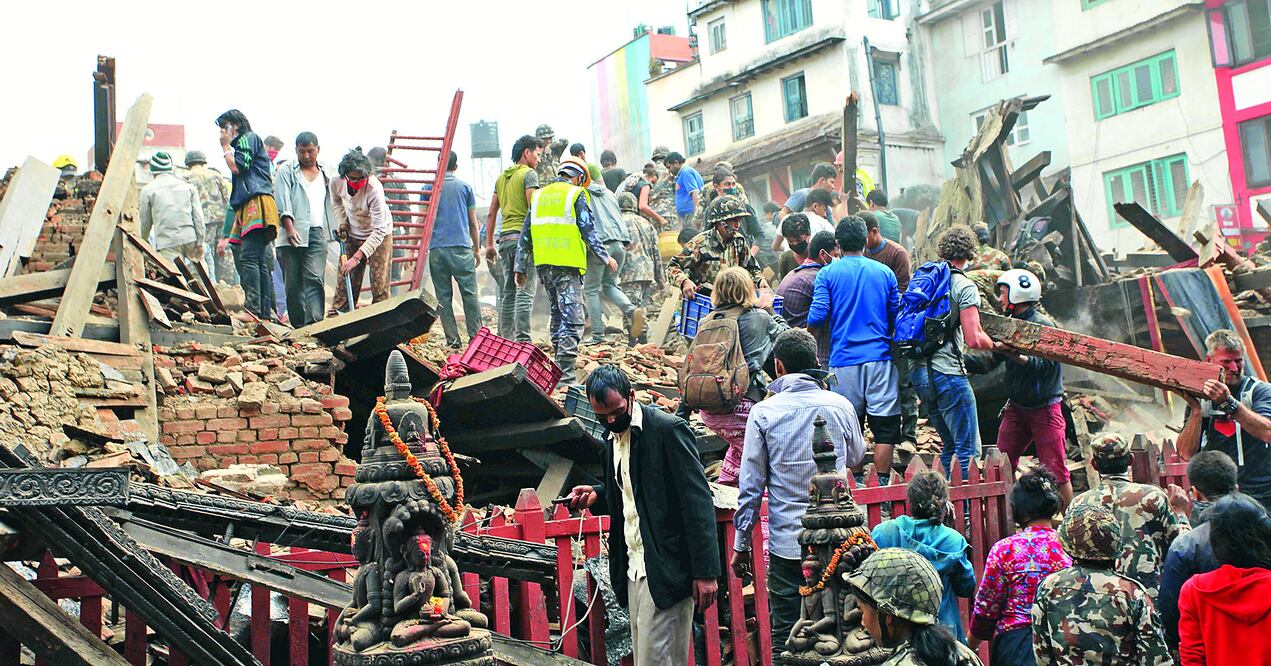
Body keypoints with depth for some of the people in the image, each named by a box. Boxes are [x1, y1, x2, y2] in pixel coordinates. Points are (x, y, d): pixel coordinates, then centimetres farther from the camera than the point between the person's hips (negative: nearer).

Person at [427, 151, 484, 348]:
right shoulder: (465, 187, 7)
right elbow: (473, 222, 10)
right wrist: (476, 249, 19)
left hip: (436, 249, 1)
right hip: (461, 247, 0)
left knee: (443, 296, 4)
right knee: (469, 294, 3)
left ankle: (452, 339, 3)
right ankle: (475, 337, 1)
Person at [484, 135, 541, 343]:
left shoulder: (501, 177, 19)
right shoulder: (529, 174, -3)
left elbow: (491, 213, 19)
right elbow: (533, 209, -13)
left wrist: (489, 244, 21)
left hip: (505, 237, 7)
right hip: (524, 237, -7)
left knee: (507, 293, 10)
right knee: (525, 292, -10)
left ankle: (505, 340, 11)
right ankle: (522, 339, -16)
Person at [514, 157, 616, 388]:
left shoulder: (539, 195, 17)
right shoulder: (576, 195, 0)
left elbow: (526, 235, 17)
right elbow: (588, 231, -4)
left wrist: (520, 267, 22)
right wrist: (606, 257, 7)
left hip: (543, 263, 7)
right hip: (568, 264, -7)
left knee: (558, 312, 20)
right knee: (573, 319, -8)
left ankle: (559, 366, 26)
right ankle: (565, 376, -16)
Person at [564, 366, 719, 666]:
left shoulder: (669, 429, -11)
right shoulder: (612, 439, 14)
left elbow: (698, 502, -15)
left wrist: (706, 571, -19)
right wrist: (597, 495, 5)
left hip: (666, 570, -8)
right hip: (634, 571, 8)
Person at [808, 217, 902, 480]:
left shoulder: (827, 274, 1)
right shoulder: (884, 272, 8)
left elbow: (817, 317, -8)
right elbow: (896, 317, 13)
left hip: (843, 361, 0)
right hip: (880, 359, 1)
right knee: (885, 426, 4)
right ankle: (882, 484, 3)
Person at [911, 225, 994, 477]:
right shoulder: (965, 286, -9)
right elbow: (974, 339, -16)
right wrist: (994, 344, 3)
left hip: (918, 370, 8)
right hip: (946, 372, -8)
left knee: (950, 444, 19)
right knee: (969, 449, -3)